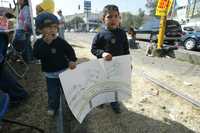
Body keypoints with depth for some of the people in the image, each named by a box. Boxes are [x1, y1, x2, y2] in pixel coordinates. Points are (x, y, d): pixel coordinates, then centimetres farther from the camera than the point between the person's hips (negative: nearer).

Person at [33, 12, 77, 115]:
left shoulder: (61, 41, -10)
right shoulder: (39, 43, -7)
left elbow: (70, 51, -4)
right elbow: (36, 55, -21)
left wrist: (72, 60, -21)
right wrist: (45, 43, -29)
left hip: (64, 71, -1)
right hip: (50, 74, 1)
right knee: (53, 92, 13)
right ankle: (52, 107, 39)